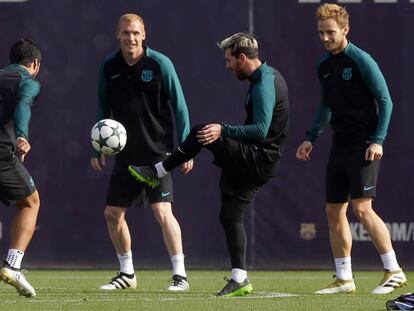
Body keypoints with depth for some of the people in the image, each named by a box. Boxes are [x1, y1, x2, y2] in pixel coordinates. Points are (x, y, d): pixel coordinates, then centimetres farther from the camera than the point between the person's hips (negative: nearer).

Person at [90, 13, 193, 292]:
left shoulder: (160, 64, -8)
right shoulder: (109, 68, 3)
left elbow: (179, 107, -4)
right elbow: (104, 110, 14)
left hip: (157, 152, -5)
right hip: (125, 154, 5)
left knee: (162, 210, -17)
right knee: (113, 214, 6)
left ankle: (180, 275, -10)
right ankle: (127, 274, 24)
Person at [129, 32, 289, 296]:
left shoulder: (263, 86, -18)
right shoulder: (270, 76, 15)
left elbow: (260, 130, -28)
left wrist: (224, 130, -30)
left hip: (257, 160, -10)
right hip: (257, 165, 10)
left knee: (201, 133, -13)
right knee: (231, 216, 10)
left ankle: (157, 173, -1)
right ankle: (240, 280, 7)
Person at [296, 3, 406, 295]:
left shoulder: (361, 60, -11)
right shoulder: (324, 67, 11)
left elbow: (385, 100, -10)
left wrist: (378, 140, -18)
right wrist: (312, 138, 19)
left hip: (363, 144, -8)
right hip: (340, 145, 8)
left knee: (362, 207, -15)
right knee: (334, 210, 6)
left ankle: (394, 271, -8)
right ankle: (344, 279, 13)